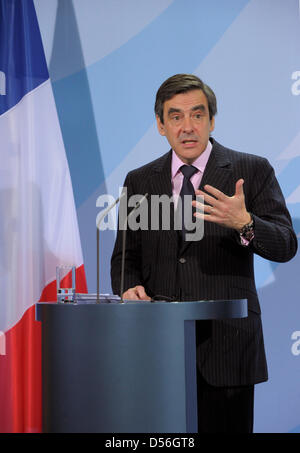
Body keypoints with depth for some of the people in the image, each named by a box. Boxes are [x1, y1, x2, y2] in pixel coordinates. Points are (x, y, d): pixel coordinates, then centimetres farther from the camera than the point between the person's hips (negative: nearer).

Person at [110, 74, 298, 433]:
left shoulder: (252, 171, 2)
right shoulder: (139, 181, 12)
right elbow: (125, 256, 17)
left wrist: (243, 223, -25)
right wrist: (130, 287, -5)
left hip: (226, 345, -2)